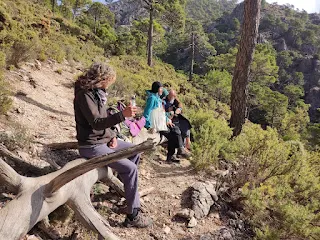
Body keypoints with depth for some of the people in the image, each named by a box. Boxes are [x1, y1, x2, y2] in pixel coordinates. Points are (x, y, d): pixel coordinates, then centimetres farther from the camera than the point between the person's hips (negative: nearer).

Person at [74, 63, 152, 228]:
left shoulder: (97, 93, 10)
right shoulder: (84, 95, -19)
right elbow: (96, 123, -29)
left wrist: (112, 136, 0)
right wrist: (123, 115, -39)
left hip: (103, 140, 10)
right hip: (92, 146, -10)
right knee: (130, 168, -15)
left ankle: (126, 185, 27)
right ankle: (133, 215, -5)